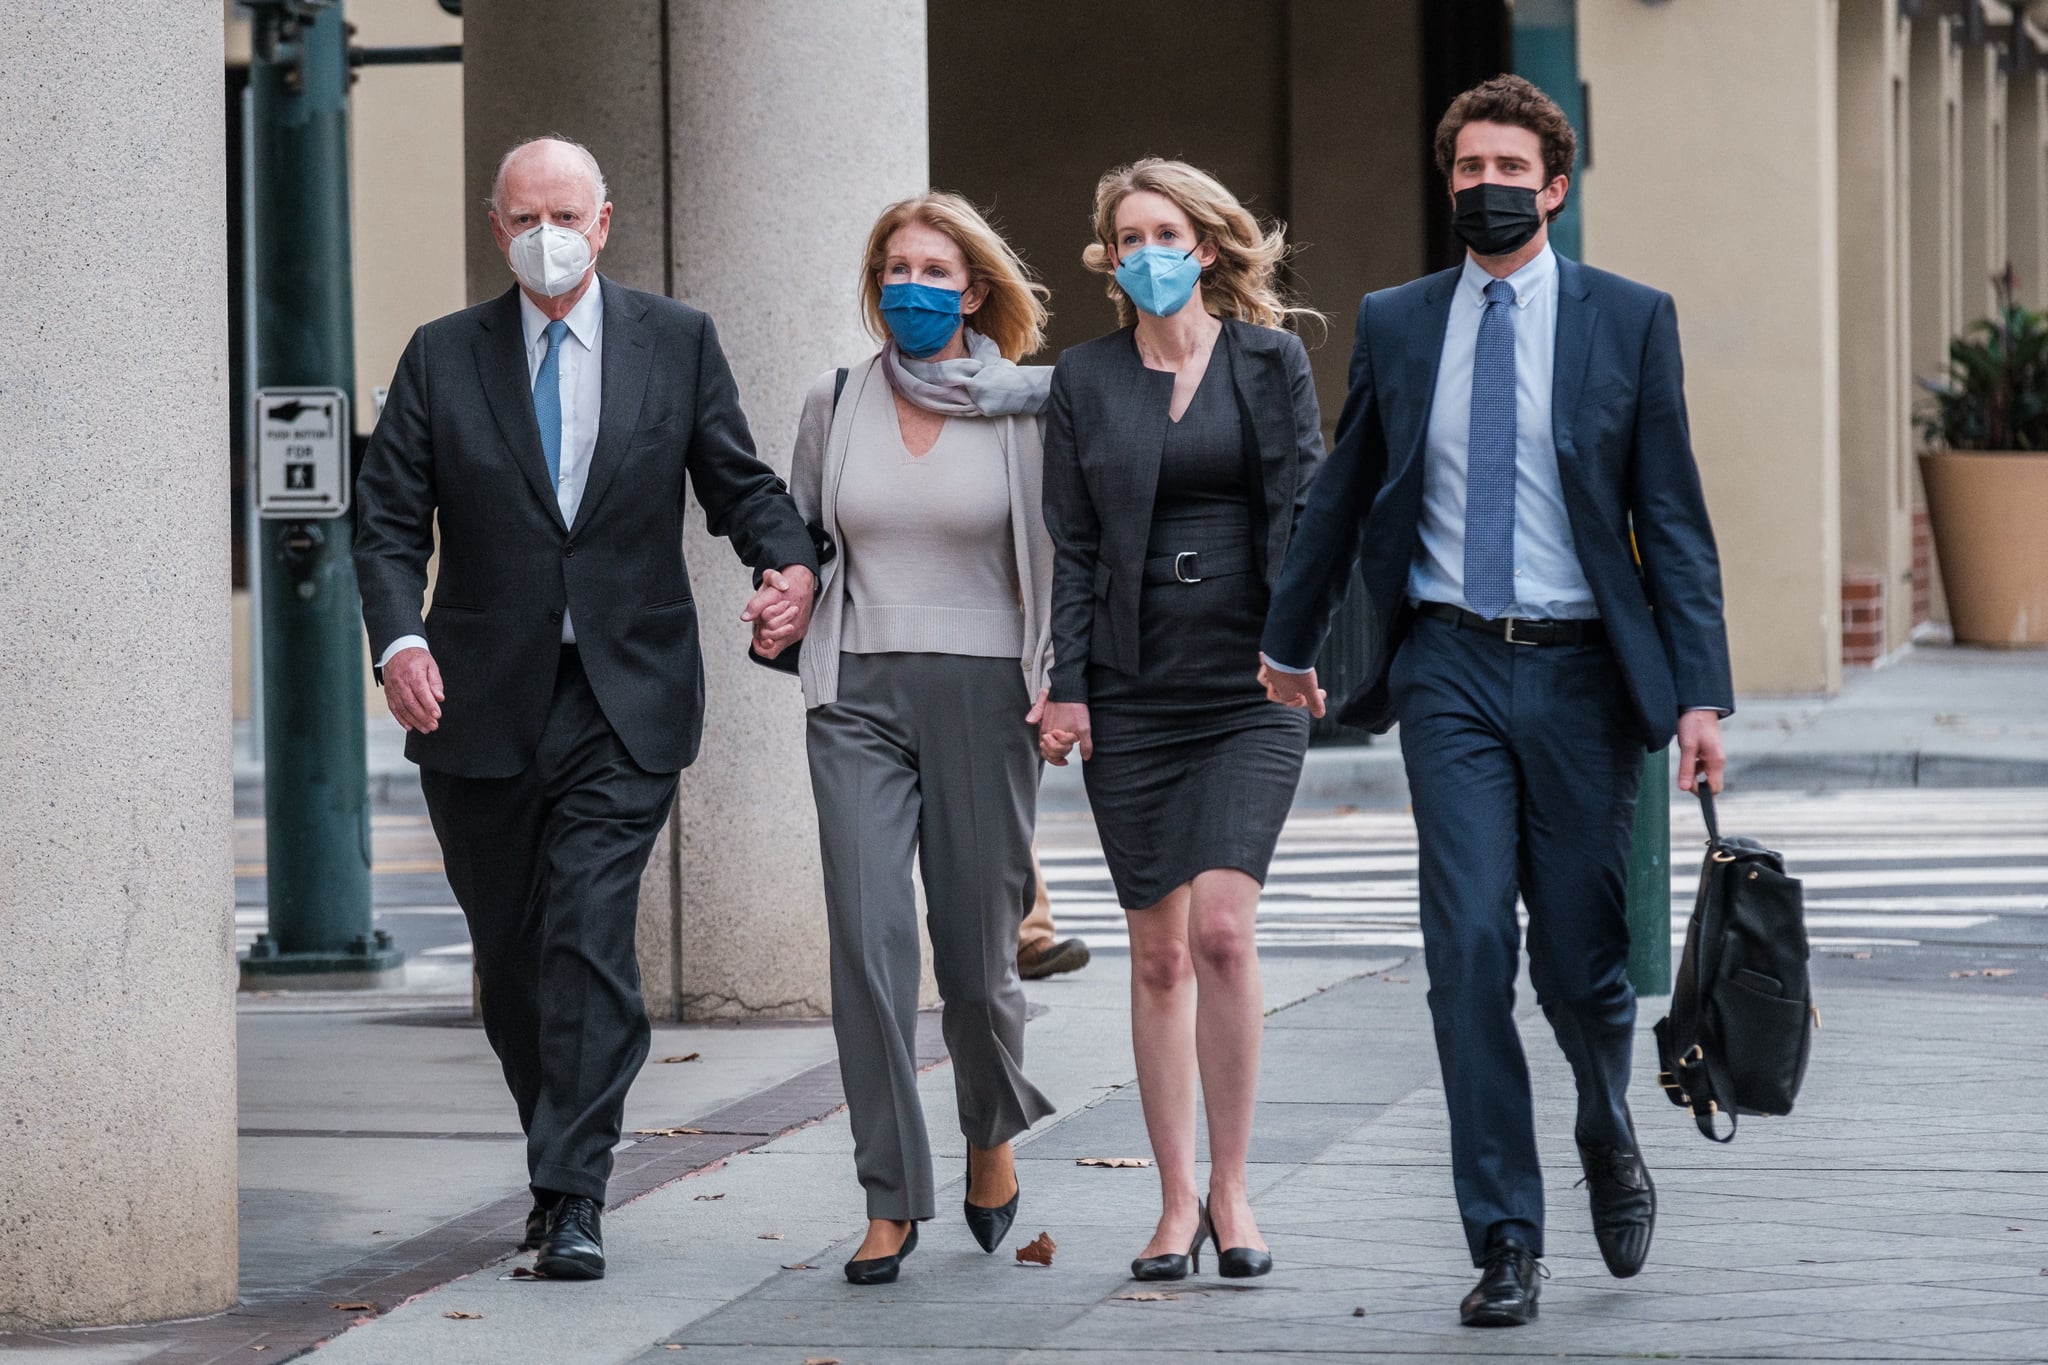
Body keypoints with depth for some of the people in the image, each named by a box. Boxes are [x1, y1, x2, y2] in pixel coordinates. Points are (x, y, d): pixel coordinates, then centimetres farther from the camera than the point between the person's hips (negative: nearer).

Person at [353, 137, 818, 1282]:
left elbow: (739, 481, 8)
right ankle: (562, 1164, 28)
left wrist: (793, 563, -14)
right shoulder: (443, 359, 6)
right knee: (511, 956, 10)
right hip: (482, 702, 2)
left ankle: (575, 1200, -14)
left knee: (592, 938, -14)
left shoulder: (678, 343, 6)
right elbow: (388, 520, 2)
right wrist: (400, 639, -16)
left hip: (625, 695, -2)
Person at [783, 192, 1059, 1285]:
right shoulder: (834, 406, 8)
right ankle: (891, 1203, -8)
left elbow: (1073, 556, 4)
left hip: (984, 694, -1)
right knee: (868, 940, -12)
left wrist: (1059, 679, -6)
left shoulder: (1027, 409, 1)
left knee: (977, 951, 3)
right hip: (858, 700, 1)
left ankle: (992, 1135, 34)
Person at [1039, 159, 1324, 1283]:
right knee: (1157, 952, 3)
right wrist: (1065, 684, 0)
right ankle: (1177, 1201, 11)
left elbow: (1298, 507, 1)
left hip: (1248, 686, -2)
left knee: (1221, 929, -15)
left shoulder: (1270, 362, 5)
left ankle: (1230, 1187, -3)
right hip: (1132, 688, 2)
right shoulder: (1085, 378, 9)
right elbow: (1072, 542, 8)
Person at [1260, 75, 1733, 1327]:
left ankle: (1610, 1138, 37)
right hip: (1451, 670, 1)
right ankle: (1506, 1244, -4)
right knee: (1470, 949, -9)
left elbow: (1674, 518, 0)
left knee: (1582, 954, 4)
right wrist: (1290, 647, 27)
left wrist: (1701, 695, -7)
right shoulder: (1396, 327, 7)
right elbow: (1341, 501, 20)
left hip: (1581, 670, -1)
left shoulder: (1629, 321, 2)